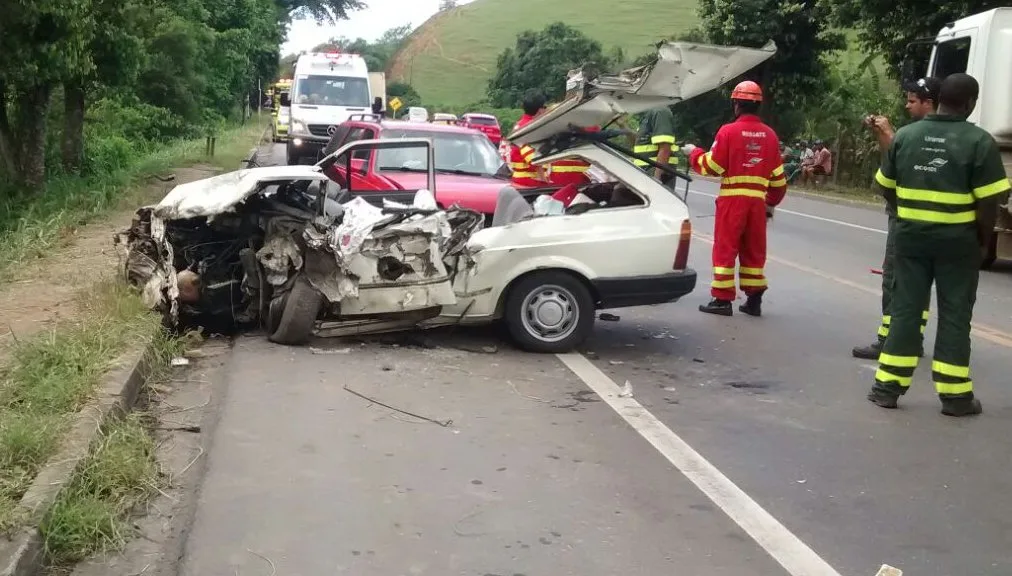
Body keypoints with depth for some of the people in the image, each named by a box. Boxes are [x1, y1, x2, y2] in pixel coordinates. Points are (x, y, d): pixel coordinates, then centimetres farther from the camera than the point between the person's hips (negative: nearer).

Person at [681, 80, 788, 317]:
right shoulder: (769, 134, 6)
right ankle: (754, 300, 16)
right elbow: (778, 176, 10)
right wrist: (772, 202, 22)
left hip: (732, 198, -4)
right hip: (758, 200, 4)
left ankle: (722, 299, 2)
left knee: (725, 248, 2)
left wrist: (694, 153, 12)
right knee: (754, 250, 12)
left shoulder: (729, 131, -9)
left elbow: (711, 166, -6)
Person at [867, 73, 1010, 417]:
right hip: (957, 240, -3)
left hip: (911, 236, 3)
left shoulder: (905, 135, 3)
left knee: (905, 308, 10)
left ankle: (888, 385, 10)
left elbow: (886, 187, 9)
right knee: (954, 315, 5)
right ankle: (954, 394, 10)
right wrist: (984, 240, 0)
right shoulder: (980, 142, -10)